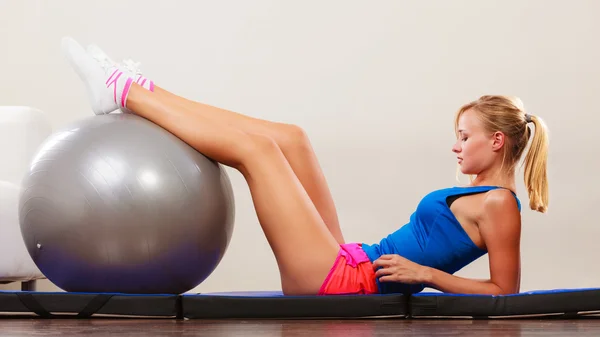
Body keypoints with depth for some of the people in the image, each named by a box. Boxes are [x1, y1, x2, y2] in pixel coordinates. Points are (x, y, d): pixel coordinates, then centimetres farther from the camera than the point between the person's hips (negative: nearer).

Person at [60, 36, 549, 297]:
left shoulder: (499, 205, -9)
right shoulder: (480, 193, 17)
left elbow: (505, 291, -14)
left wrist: (422, 272, -16)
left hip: (346, 281, -9)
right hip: (347, 266, 9)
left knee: (253, 145, -10)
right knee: (287, 138, 7)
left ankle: (123, 93, 0)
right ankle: (139, 92, 10)